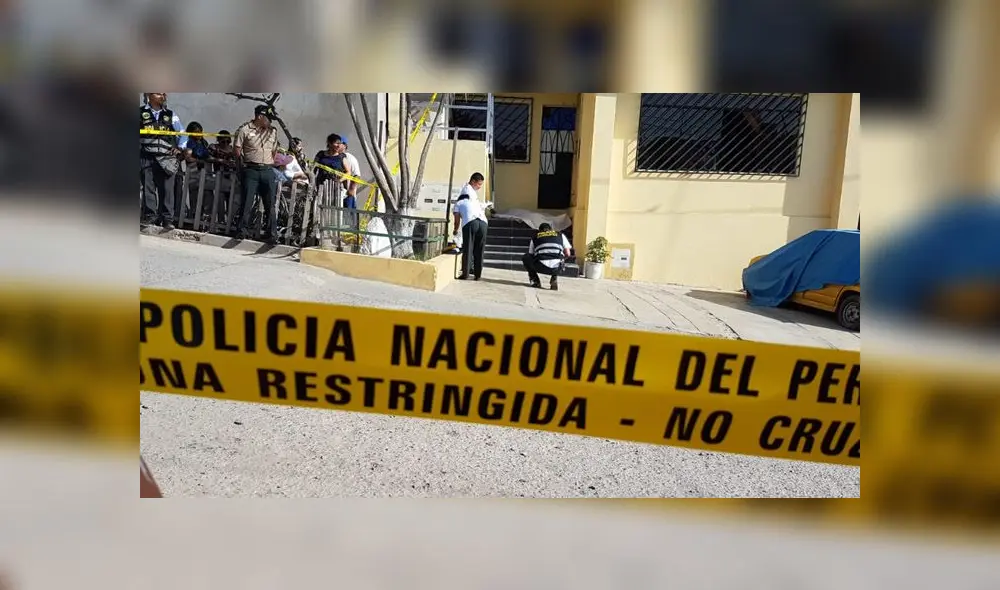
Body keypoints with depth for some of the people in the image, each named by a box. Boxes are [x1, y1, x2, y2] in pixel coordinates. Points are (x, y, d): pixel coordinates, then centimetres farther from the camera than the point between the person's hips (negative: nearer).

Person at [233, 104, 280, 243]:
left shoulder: (273, 131, 13)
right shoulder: (245, 129, 1)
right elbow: (237, 148, 3)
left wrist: (271, 163, 10)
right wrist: (245, 162, 2)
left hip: (268, 171, 3)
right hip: (251, 170, -3)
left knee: (270, 204, 0)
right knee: (247, 201, -3)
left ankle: (271, 234, 2)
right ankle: (242, 230, 5)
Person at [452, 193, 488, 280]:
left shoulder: (458, 203, 26)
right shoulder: (476, 201, 37)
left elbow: (457, 220, 21)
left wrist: (456, 231, 40)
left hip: (469, 224, -3)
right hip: (483, 223, 3)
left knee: (467, 250, 2)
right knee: (479, 251, 9)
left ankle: (465, 275, 3)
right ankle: (478, 275, 12)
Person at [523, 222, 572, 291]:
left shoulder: (535, 237, 25)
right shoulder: (560, 235, 25)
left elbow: (531, 255, 30)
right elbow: (568, 253, 19)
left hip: (541, 267, -2)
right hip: (556, 268, 2)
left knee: (525, 258, 26)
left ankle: (536, 281, 18)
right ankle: (554, 278, 18)